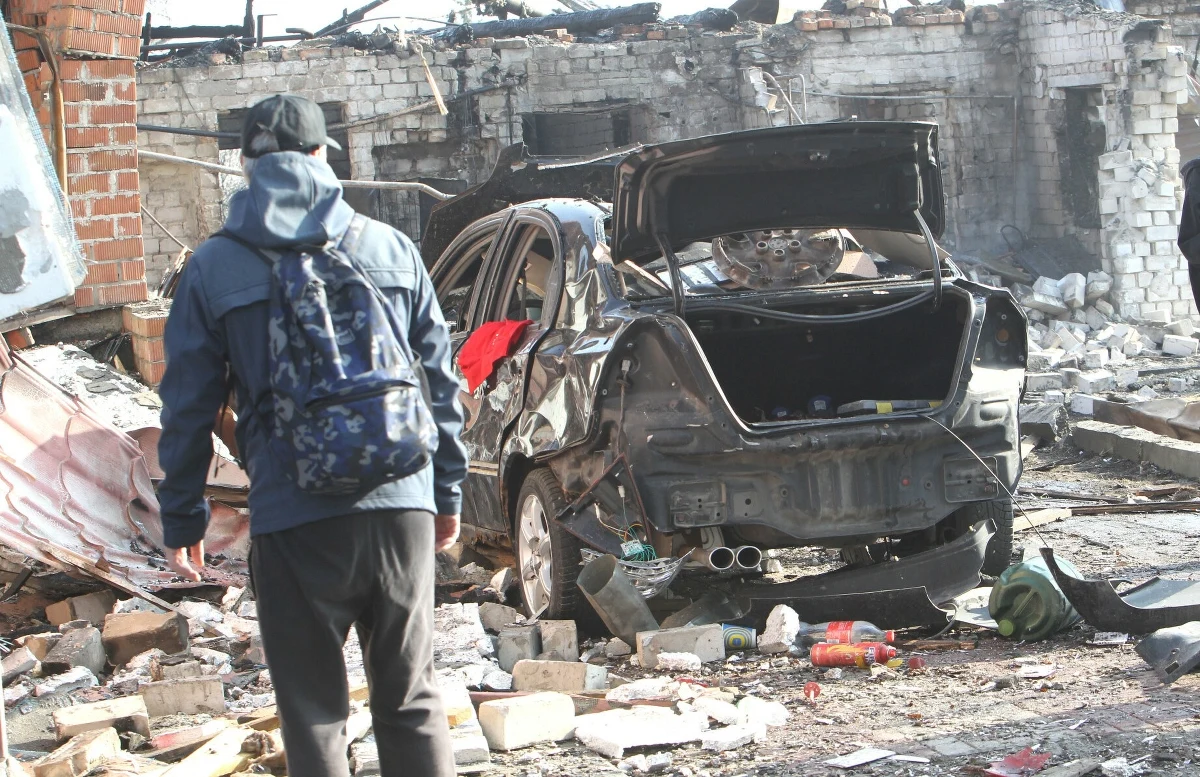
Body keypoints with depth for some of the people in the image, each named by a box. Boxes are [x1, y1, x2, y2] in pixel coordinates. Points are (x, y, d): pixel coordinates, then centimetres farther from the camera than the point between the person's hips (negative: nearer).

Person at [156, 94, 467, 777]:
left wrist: (183, 521, 12)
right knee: (412, 700, 13)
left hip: (294, 519, -2)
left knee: (314, 713, 7)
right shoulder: (391, 248, 8)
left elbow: (188, 408, 3)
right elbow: (440, 382, 11)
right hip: (401, 508, 2)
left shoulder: (213, 268, 2)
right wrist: (448, 491, 21)